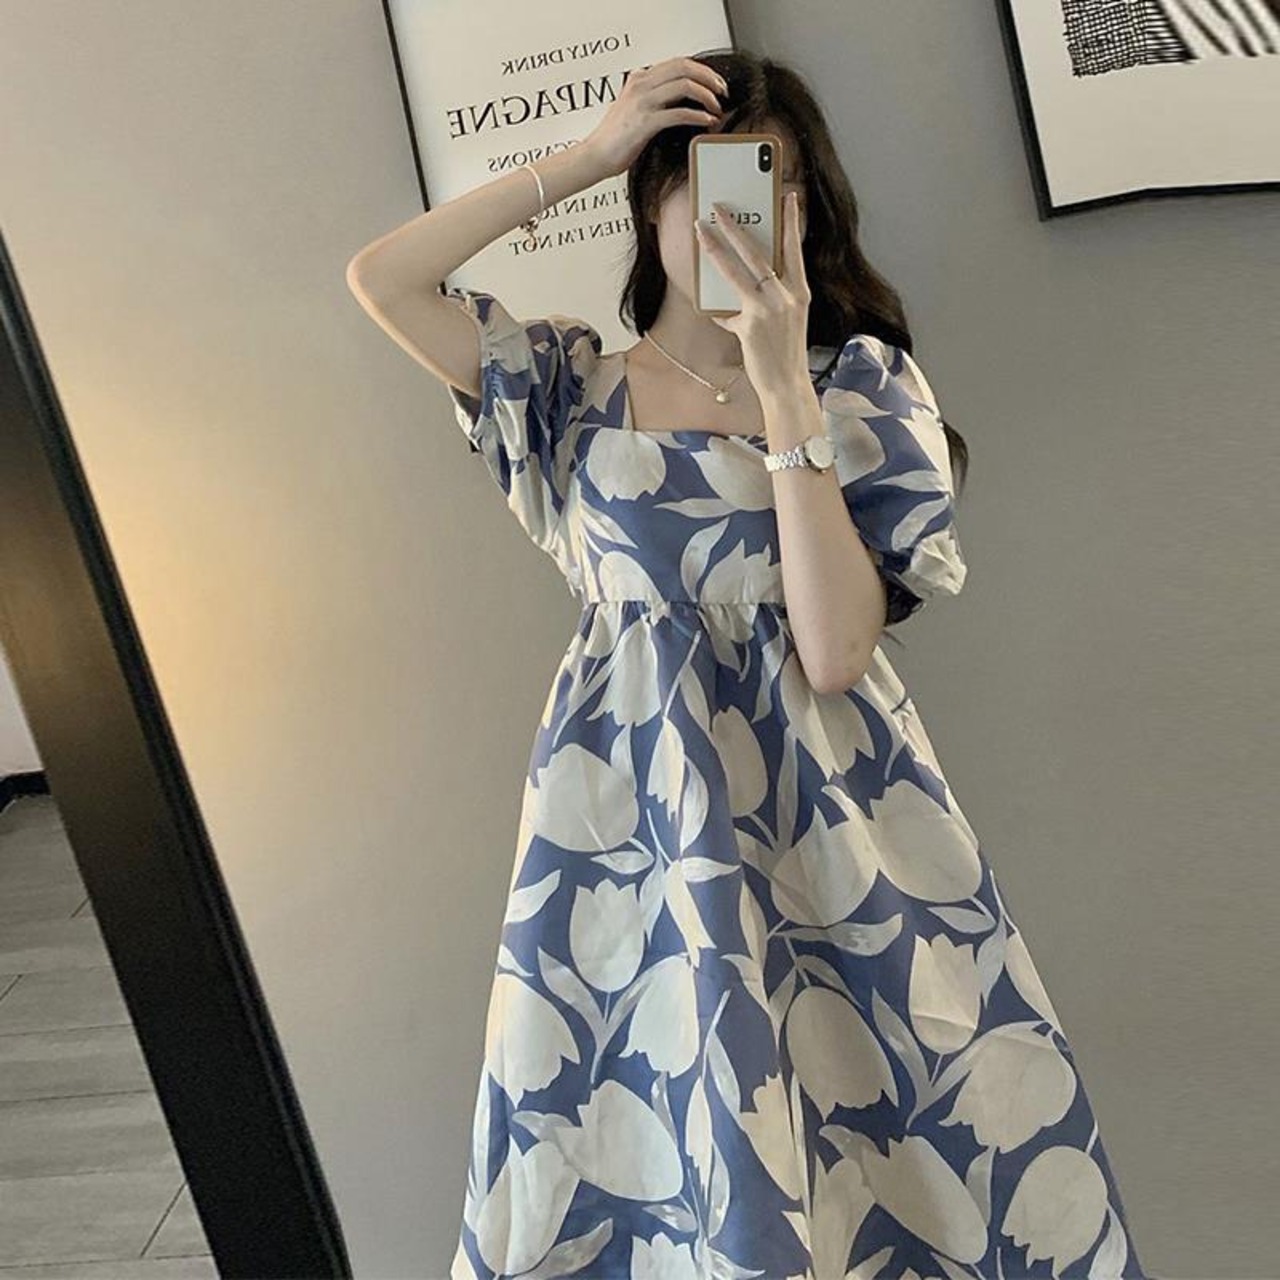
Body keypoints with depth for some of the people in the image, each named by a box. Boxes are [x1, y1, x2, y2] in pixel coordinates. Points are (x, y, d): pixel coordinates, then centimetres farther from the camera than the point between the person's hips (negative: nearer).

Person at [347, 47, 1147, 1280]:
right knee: (645, 1155, 9)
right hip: (634, 815, 1)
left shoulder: (859, 382, 0)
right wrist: (584, 155, -7)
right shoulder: (573, 384, 5)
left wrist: (783, 387, -16)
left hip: (829, 823, 0)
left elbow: (836, 648, -12)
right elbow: (380, 279, -7)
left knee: (922, 1153, 7)